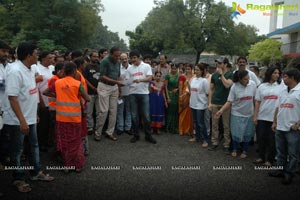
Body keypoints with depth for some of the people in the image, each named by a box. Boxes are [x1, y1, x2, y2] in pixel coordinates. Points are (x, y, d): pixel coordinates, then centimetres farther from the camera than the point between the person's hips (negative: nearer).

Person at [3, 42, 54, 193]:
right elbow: (12, 97, -26)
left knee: (34, 145, 18)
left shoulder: (28, 70, 6)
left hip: (30, 117, 9)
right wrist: (22, 120, -27)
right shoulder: (15, 71, -22)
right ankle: (18, 179, 23)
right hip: (17, 120, -9)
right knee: (17, 149, 7)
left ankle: (36, 172, 33)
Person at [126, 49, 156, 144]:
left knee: (146, 116, 0)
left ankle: (148, 135, 12)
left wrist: (140, 80, -26)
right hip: (133, 94, 3)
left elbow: (149, 78, -10)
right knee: (134, 116, 7)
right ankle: (136, 135, 18)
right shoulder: (129, 69, 10)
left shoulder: (146, 66, 2)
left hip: (144, 93, -3)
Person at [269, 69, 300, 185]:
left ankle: (289, 174, 15)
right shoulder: (283, 92, 15)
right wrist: (274, 122, 15)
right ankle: (281, 170, 30)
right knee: (281, 151, 17)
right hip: (280, 128, 8)